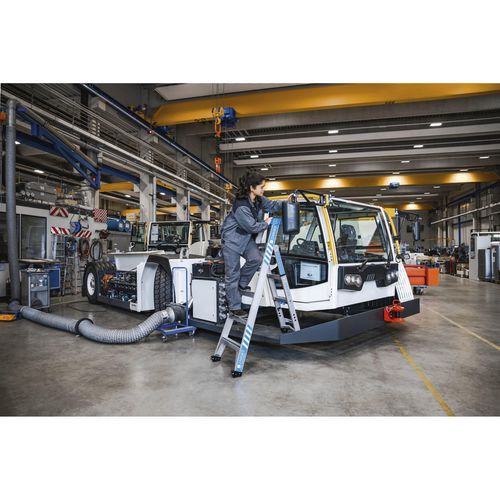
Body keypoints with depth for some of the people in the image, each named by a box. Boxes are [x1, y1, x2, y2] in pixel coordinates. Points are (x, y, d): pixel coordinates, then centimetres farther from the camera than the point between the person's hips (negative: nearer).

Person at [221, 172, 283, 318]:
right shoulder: (241, 206, -30)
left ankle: (241, 284, 11)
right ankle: (234, 307, 10)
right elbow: (252, 227, -24)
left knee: (256, 258, -16)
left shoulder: (259, 199, -4)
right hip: (232, 239, -7)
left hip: (246, 237, 8)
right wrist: (266, 223, -9)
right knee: (233, 274, -1)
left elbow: (272, 205, 11)